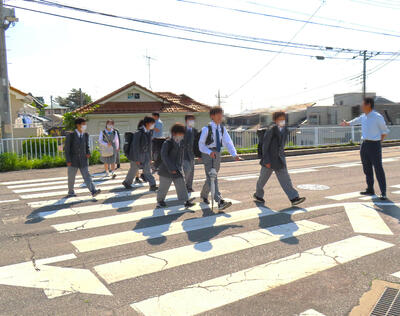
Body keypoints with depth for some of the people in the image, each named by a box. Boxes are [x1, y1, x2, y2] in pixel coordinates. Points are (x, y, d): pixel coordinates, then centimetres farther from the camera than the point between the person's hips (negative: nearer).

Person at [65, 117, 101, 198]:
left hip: (83, 161, 2)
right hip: (73, 161, -2)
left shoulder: (86, 135, 5)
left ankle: (93, 191, -16)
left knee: (87, 176, -7)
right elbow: (66, 149, -7)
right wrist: (68, 161, -12)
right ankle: (71, 192, 27)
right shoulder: (70, 135, -8)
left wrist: (88, 153, -3)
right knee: (71, 178, 10)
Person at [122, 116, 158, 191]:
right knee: (133, 170, 10)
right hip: (136, 154, -6)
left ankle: (152, 185, -2)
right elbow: (135, 146, -22)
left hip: (145, 154, 6)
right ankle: (127, 182, 31)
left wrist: (150, 157, 12)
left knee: (147, 170, -1)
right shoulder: (138, 133, -22)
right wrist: (137, 159, -22)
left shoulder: (150, 132, 1)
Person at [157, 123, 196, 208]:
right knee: (164, 186, 7)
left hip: (177, 169, 5)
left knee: (181, 185, -2)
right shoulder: (167, 143, -15)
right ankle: (160, 200, 27)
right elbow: (164, 156, -21)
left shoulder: (181, 143, 6)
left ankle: (186, 201, -3)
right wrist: (171, 168, -24)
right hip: (167, 169, -5)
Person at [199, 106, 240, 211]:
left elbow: (228, 142, -2)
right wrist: (210, 152, -27)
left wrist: (234, 154, -17)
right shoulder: (206, 129, -12)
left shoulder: (222, 128, 4)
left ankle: (204, 195, 40)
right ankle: (220, 201, -24)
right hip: (207, 155, -6)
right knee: (212, 177, -14)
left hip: (217, 155, 6)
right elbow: (201, 144, -9)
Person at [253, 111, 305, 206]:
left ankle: (294, 198, -8)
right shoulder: (271, 130, -16)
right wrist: (266, 161, -18)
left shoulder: (285, 129, 4)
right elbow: (265, 145, -15)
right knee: (263, 178, 11)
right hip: (269, 159, -5)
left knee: (285, 178, -2)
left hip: (280, 159, 5)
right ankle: (258, 195, 33)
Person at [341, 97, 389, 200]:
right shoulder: (363, 116, 9)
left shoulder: (378, 117, -11)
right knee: (367, 168, 12)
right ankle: (370, 190, 23)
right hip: (364, 145, 7)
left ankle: (383, 193, -5)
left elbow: (385, 131, -1)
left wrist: (379, 143, 0)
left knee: (378, 169, -8)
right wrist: (347, 123, 47)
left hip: (374, 145, -7)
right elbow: (356, 120, 31)